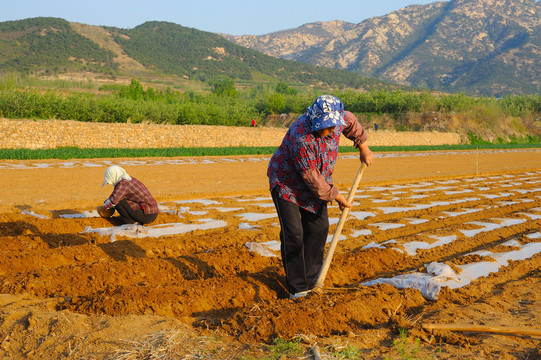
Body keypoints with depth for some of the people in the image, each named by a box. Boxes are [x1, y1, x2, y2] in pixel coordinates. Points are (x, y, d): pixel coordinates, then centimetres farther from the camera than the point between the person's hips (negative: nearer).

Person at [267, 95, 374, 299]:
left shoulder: (336, 119, -15)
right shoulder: (301, 138, -37)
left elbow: (350, 122, 12)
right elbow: (312, 177, -29)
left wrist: (363, 148, 14)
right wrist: (336, 196, -19)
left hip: (315, 182, 7)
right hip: (286, 182, -7)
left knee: (319, 227, 3)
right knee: (293, 233, -12)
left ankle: (311, 280, 15)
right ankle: (297, 287, -1)